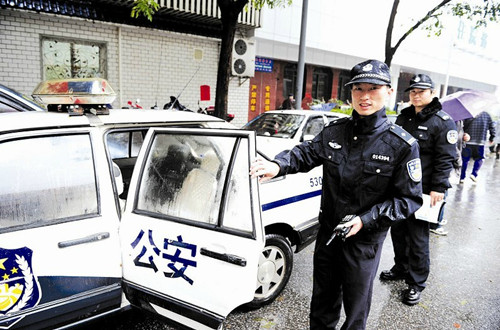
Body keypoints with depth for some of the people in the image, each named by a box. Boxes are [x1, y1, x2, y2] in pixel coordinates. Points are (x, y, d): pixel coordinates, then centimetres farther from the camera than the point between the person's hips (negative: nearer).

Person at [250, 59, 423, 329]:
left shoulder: (402, 145, -14)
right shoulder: (334, 131, -3)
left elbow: (409, 199, -11)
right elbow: (306, 153, 0)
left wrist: (366, 220, -20)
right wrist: (277, 166, -21)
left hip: (365, 240, -3)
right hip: (327, 232, 4)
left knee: (356, 306, 18)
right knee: (323, 298, 24)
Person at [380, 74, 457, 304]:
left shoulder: (443, 122, -8)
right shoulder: (403, 117, 12)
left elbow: (446, 158, -12)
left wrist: (438, 188, -18)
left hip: (422, 190, -6)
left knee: (418, 237, 2)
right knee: (397, 230, 17)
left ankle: (416, 283, 18)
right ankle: (401, 268, 37)